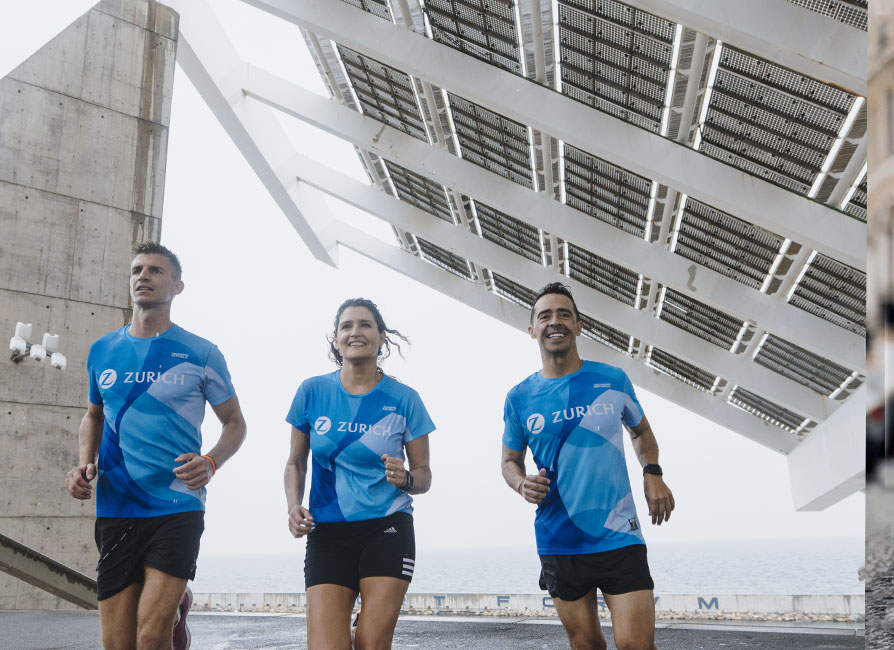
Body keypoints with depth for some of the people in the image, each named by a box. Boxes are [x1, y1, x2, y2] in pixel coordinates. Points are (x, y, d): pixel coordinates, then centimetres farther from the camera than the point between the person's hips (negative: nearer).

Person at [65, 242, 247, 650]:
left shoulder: (201, 354, 0)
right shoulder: (102, 351, 9)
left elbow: (234, 422, 7)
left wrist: (210, 463, -11)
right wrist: (84, 463, 5)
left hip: (177, 508, -3)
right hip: (115, 510, 4)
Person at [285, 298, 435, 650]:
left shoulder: (404, 399, 0)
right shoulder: (312, 392, 3)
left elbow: (423, 475, 5)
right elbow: (296, 463, 13)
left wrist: (405, 479, -17)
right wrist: (294, 505, -4)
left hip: (388, 529, -1)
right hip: (327, 532, 1)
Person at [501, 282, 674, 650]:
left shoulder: (613, 380, 2)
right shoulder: (520, 398, 1)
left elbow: (641, 431, 18)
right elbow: (510, 461, 13)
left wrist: (652, 473, 0)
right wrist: (522, 484, -9)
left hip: (618, 537, -1)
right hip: (558, 544, 1)